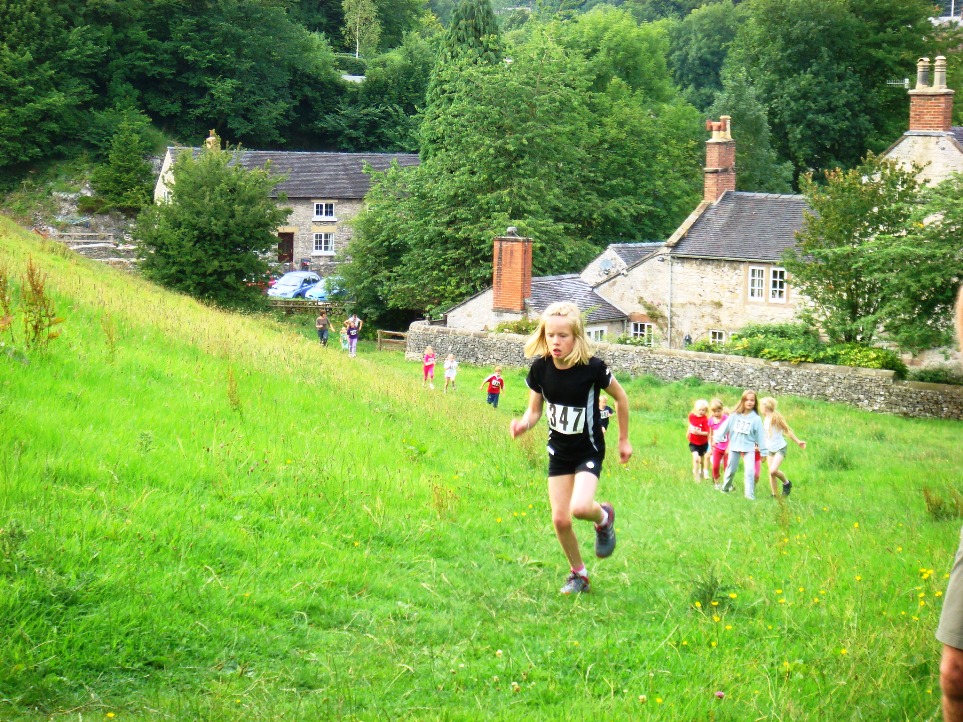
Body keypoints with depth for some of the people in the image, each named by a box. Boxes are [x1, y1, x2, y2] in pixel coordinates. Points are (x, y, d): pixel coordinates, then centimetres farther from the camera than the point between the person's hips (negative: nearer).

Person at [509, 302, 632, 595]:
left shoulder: (592, 368, -21)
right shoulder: (540, 368, -12)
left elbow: (620, 398, -4)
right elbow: (534, 410, 2)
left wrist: (624, 440, 5)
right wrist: (523, 424, -22)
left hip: (589, 451, -4)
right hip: (559, 452, 4)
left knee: (580, 508, -25)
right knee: (560, 519, 1)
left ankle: (604, 517, 12)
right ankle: (578, 574, 23)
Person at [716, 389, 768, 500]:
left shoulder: (756, 419, -7)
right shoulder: (734, 415, -4)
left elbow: (760, 436, -5)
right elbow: (725, 427, 0)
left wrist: (763, 452, -3)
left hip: (749, 448, -2)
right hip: (734, 447, 2)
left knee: (749, 472, -15)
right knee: (730, 470, 16)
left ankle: (750, 495, -11)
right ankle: (725, 488, 38)